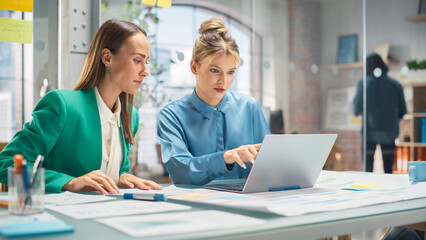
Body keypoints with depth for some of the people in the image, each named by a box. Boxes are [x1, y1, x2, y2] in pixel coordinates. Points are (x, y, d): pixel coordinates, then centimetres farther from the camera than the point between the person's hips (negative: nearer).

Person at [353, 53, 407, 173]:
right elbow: (403, 110, 6)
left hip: (370, 131, -2)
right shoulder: (395, 85, 2)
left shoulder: (363, 83, -4)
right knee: (388, 169, 8)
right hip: (389, 132, 2)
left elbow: (356, 110, -4)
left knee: (368, 168, 3)